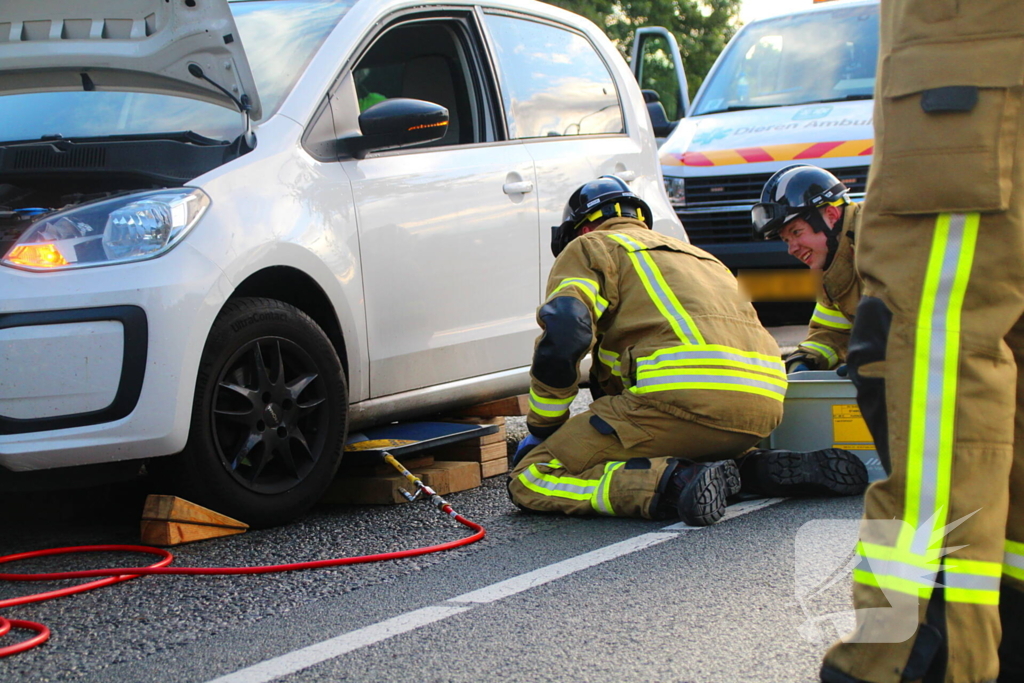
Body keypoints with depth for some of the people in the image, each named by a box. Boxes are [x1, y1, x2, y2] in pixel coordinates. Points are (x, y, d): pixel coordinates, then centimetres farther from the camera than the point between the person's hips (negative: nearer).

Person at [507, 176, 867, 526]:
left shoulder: (588, 248, 14)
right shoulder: (697, 254, 37)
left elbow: (563, 337, -4)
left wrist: (542, 431, 8)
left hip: (685, 392, -7)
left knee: (530, 481, -1)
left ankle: (673, 484, -22)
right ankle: (767, 470, 8)